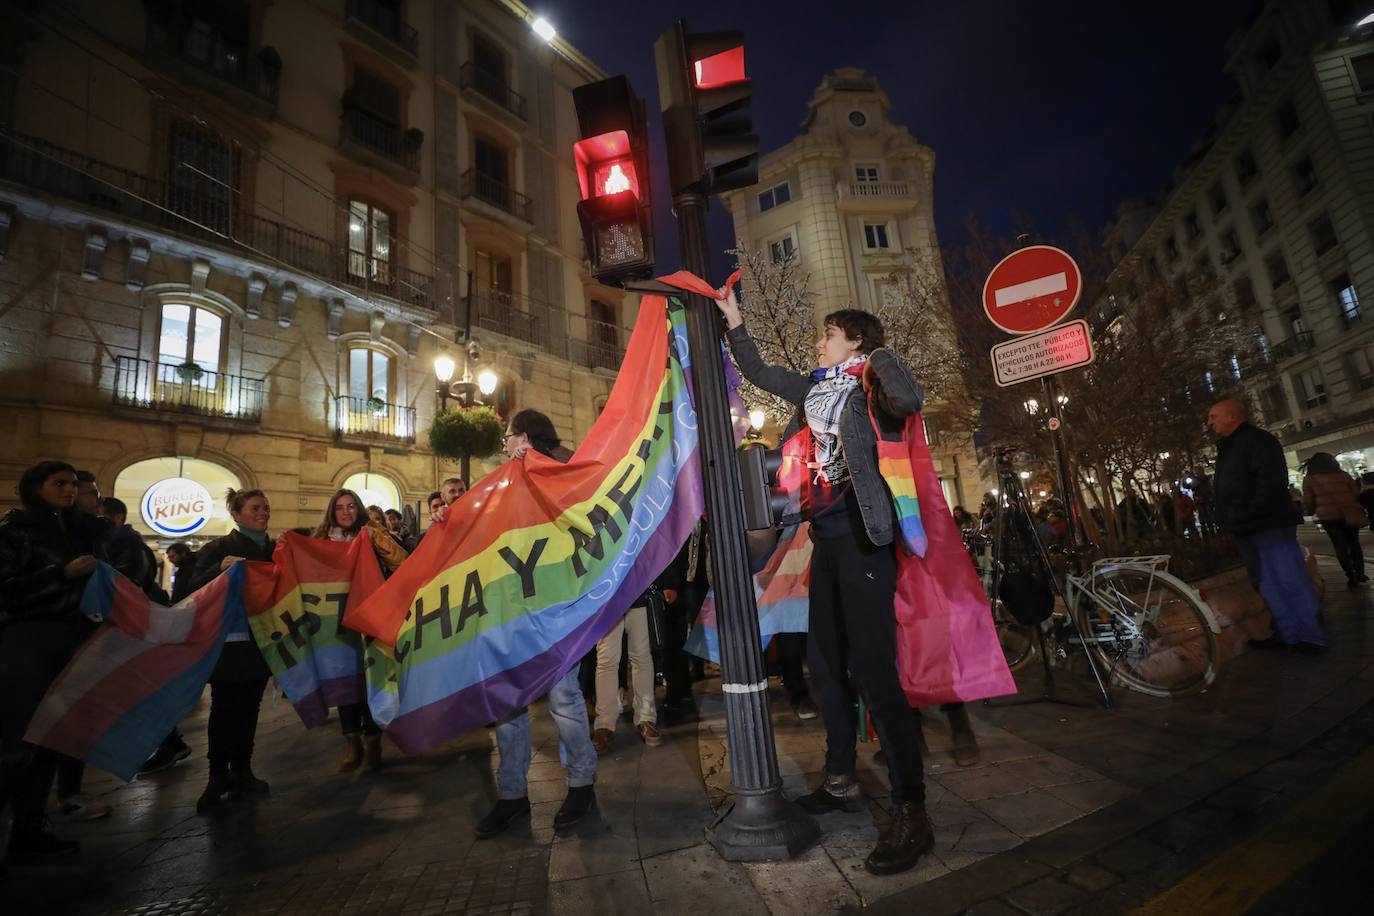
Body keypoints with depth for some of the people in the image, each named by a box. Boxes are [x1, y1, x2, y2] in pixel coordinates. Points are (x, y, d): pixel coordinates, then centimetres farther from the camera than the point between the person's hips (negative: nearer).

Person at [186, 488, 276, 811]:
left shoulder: (275, 549, 10)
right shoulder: (218, 548, -3)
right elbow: (195, 589, -11)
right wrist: (220, 569, -26)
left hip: (261, 642, 4)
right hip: (229, 642, -4)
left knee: (249, 707, 11)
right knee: (224, 708, -1)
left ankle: (241, 772, 21)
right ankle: (218, 776, 11)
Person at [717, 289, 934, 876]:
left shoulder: (866, 382, -4)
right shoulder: (814, 388, 18)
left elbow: (909, 399, -27)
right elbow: (757, 372, 28)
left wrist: (879, 356, -10)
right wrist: (733, 319, 27)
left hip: (861, 532, -8)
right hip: (826, 533, 8)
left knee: (872, 667, -10)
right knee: (825, 660, 13)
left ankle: (911, 814, 2)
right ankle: (841, 780, 30)